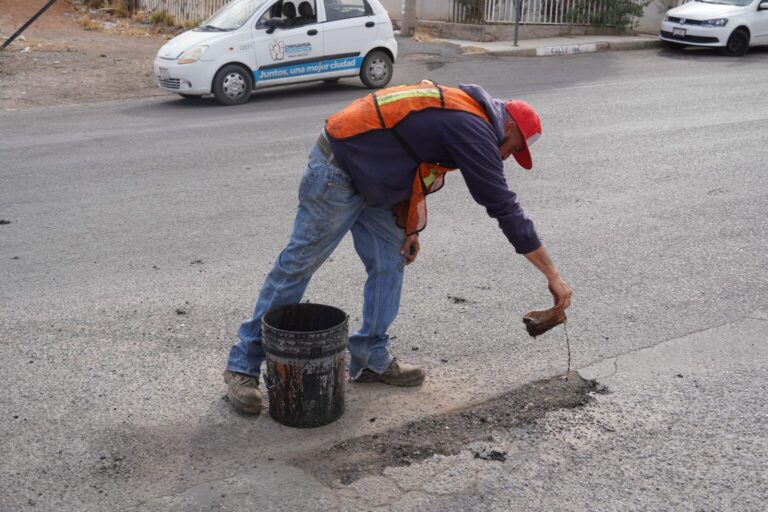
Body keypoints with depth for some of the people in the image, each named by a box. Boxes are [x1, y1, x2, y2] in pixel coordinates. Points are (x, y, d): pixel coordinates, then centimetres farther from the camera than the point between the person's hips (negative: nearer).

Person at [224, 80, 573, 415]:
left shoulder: (456, 112, 11)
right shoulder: (474, 130, -18)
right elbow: (505, 208, -20)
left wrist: (408, 227, 8)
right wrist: (553, 276, -15)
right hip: (337, 171, -10)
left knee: (390, 262, 9)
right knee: (297, 266, -3)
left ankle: (371, 360, 19)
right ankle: (243, 366, 8)